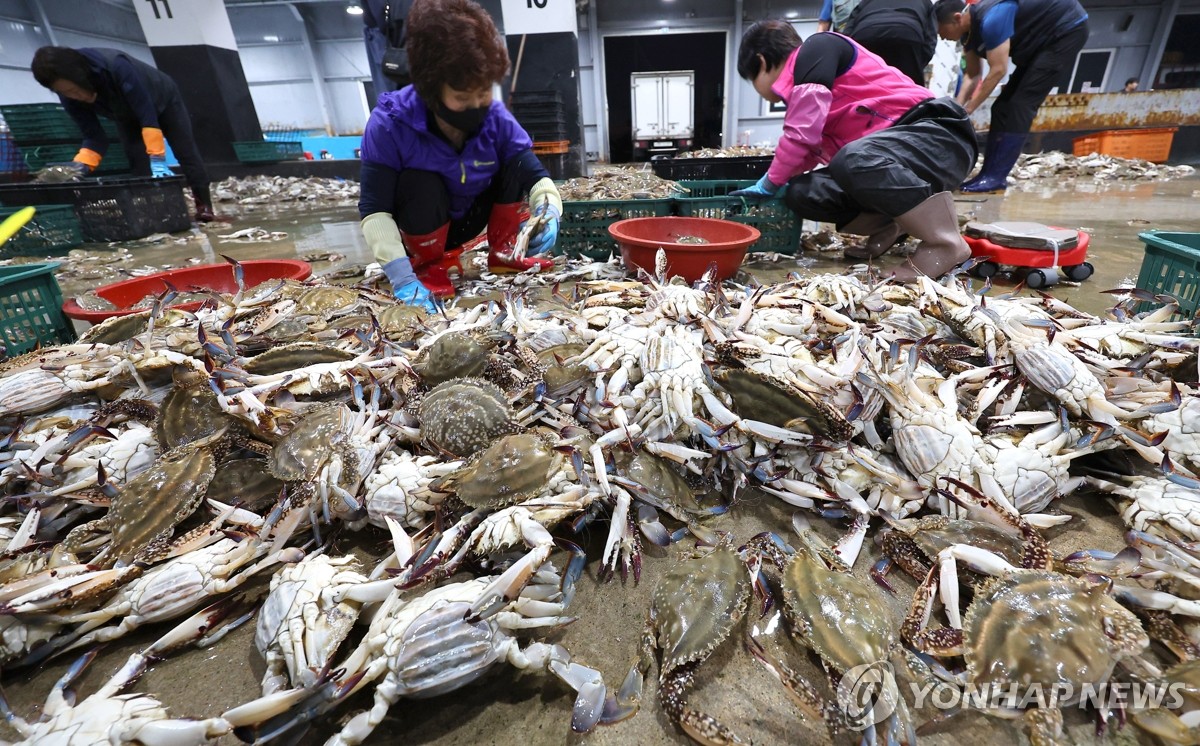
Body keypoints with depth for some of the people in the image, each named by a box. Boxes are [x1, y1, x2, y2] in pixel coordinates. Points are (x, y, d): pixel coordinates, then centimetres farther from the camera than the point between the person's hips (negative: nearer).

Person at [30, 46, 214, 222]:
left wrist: (157, 160, -45)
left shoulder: (114, 65, -42)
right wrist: (80, 165, -40)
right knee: (141, 168, -7)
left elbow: (147, 114, -41)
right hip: (128, 117, 4)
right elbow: (94, 136, -22)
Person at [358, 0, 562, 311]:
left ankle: (503, 251, 1)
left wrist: (548, 214, -44)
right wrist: (402, 277, -44)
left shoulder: (496, 119, -18)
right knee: (421, 183, -35)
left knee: (517, 162, -15)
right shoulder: (389, 124, -29)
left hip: (468, 220, 3)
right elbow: (374, 210, -32)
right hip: (417, 228, -3)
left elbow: (536, 176, -20)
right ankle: (428, 265, -8)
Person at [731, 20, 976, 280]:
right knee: (800, 192, -8)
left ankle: (945, 241, -20)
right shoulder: (800, 92, 19)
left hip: (938, 135, -7)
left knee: (853, 161, -37)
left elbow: (801, 133, -16)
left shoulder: (818, 48, -6)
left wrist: (769, 184, -4)